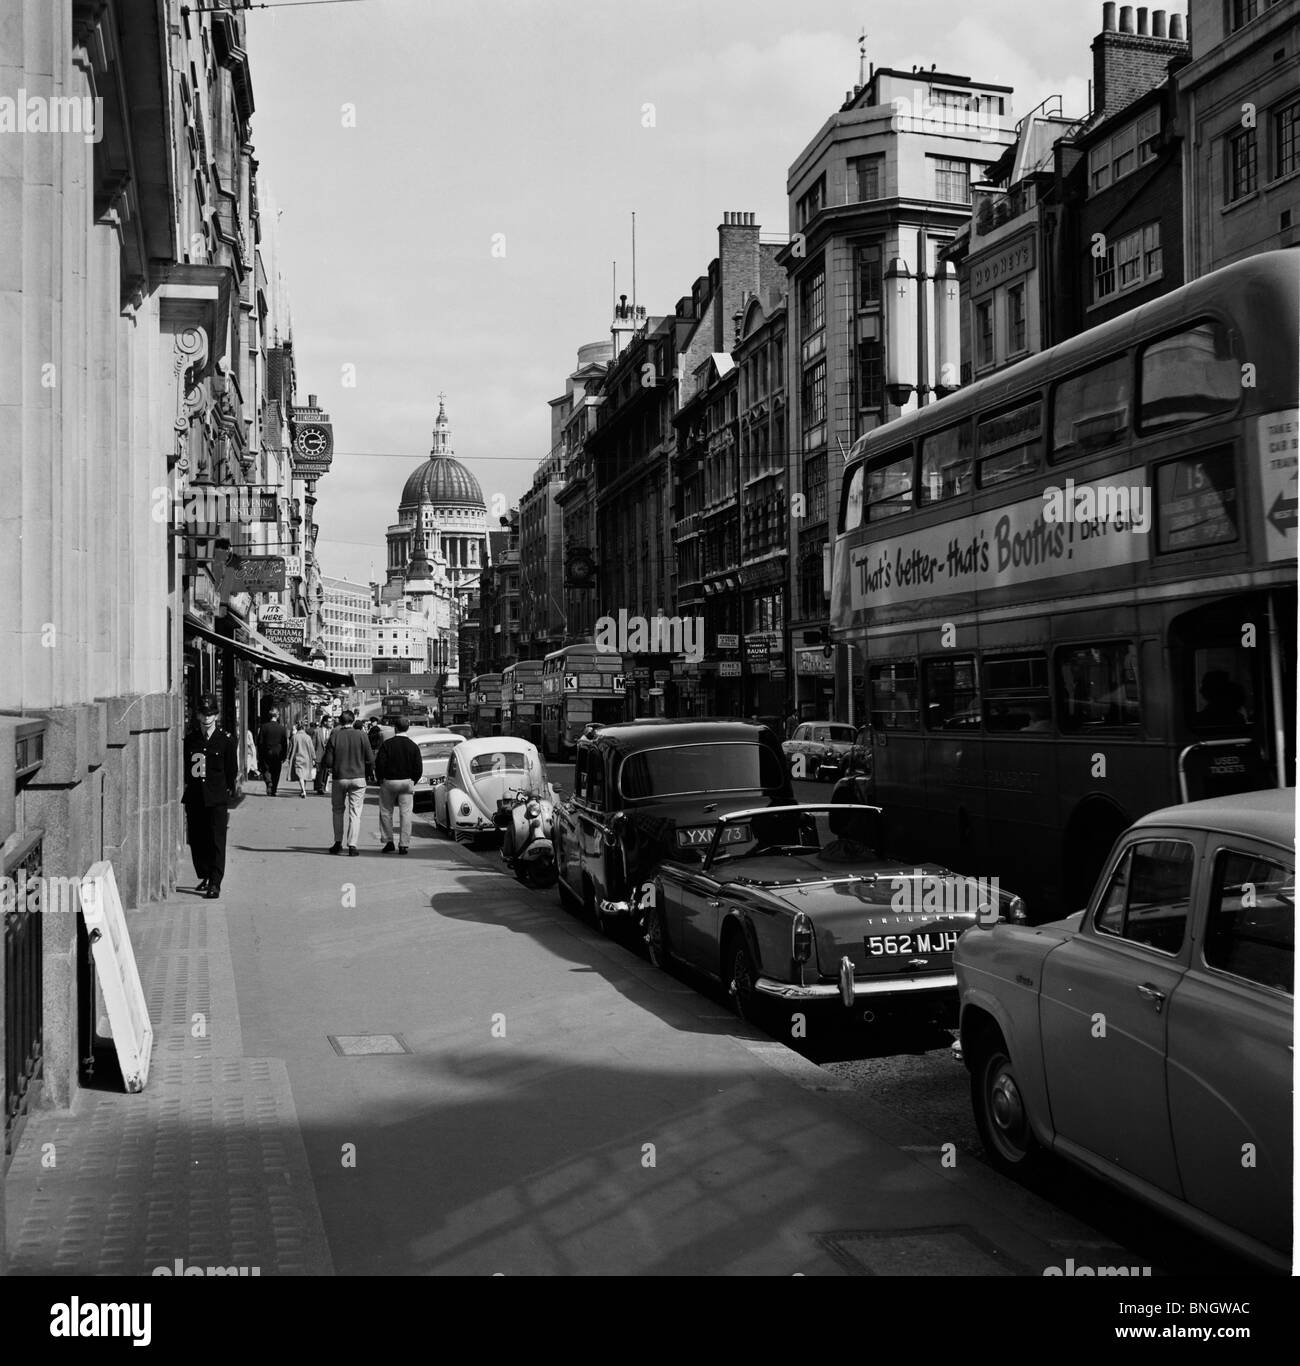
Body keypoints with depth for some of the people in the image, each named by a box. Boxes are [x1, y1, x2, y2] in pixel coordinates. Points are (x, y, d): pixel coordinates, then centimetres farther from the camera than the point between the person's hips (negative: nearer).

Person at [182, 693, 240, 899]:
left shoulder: (226, 740, 1)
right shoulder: (189, 737, 8)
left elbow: (232, 773, 3)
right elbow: (183, 768, 12)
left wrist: (230, 801, 0)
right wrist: (183, 796, 8)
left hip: (217, 799, -3)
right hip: (194, 797, 3)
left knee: (216, 842, -6)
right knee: (196, 841, 9)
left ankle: (215, 883, -6)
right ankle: (205, 877, 26)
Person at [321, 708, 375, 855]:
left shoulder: (335, 736, -5)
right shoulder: (360, 736, -5)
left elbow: (328, 760, -4)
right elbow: (370, 759, -4)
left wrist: (329, 769, 18)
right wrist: (370, 774, 13)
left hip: (339, 778, 1)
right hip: (358, 778, -1)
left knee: (338, 811, 17)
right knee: (355, 813, 2)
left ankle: (338, 843, 16)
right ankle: (352, 845, -4)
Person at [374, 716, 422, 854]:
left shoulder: (387, 744, -7)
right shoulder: (413, 746, -1)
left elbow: (379, 764, -10)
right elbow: (419, 768, -1)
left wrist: (380, 780, 4)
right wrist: (413, 782, 11)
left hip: (389, 782, -1)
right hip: (407, 783, 2)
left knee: (386, 812, 12)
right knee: (405, 814, 3)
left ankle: (388, 841, 10)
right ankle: (404, 845, 1)